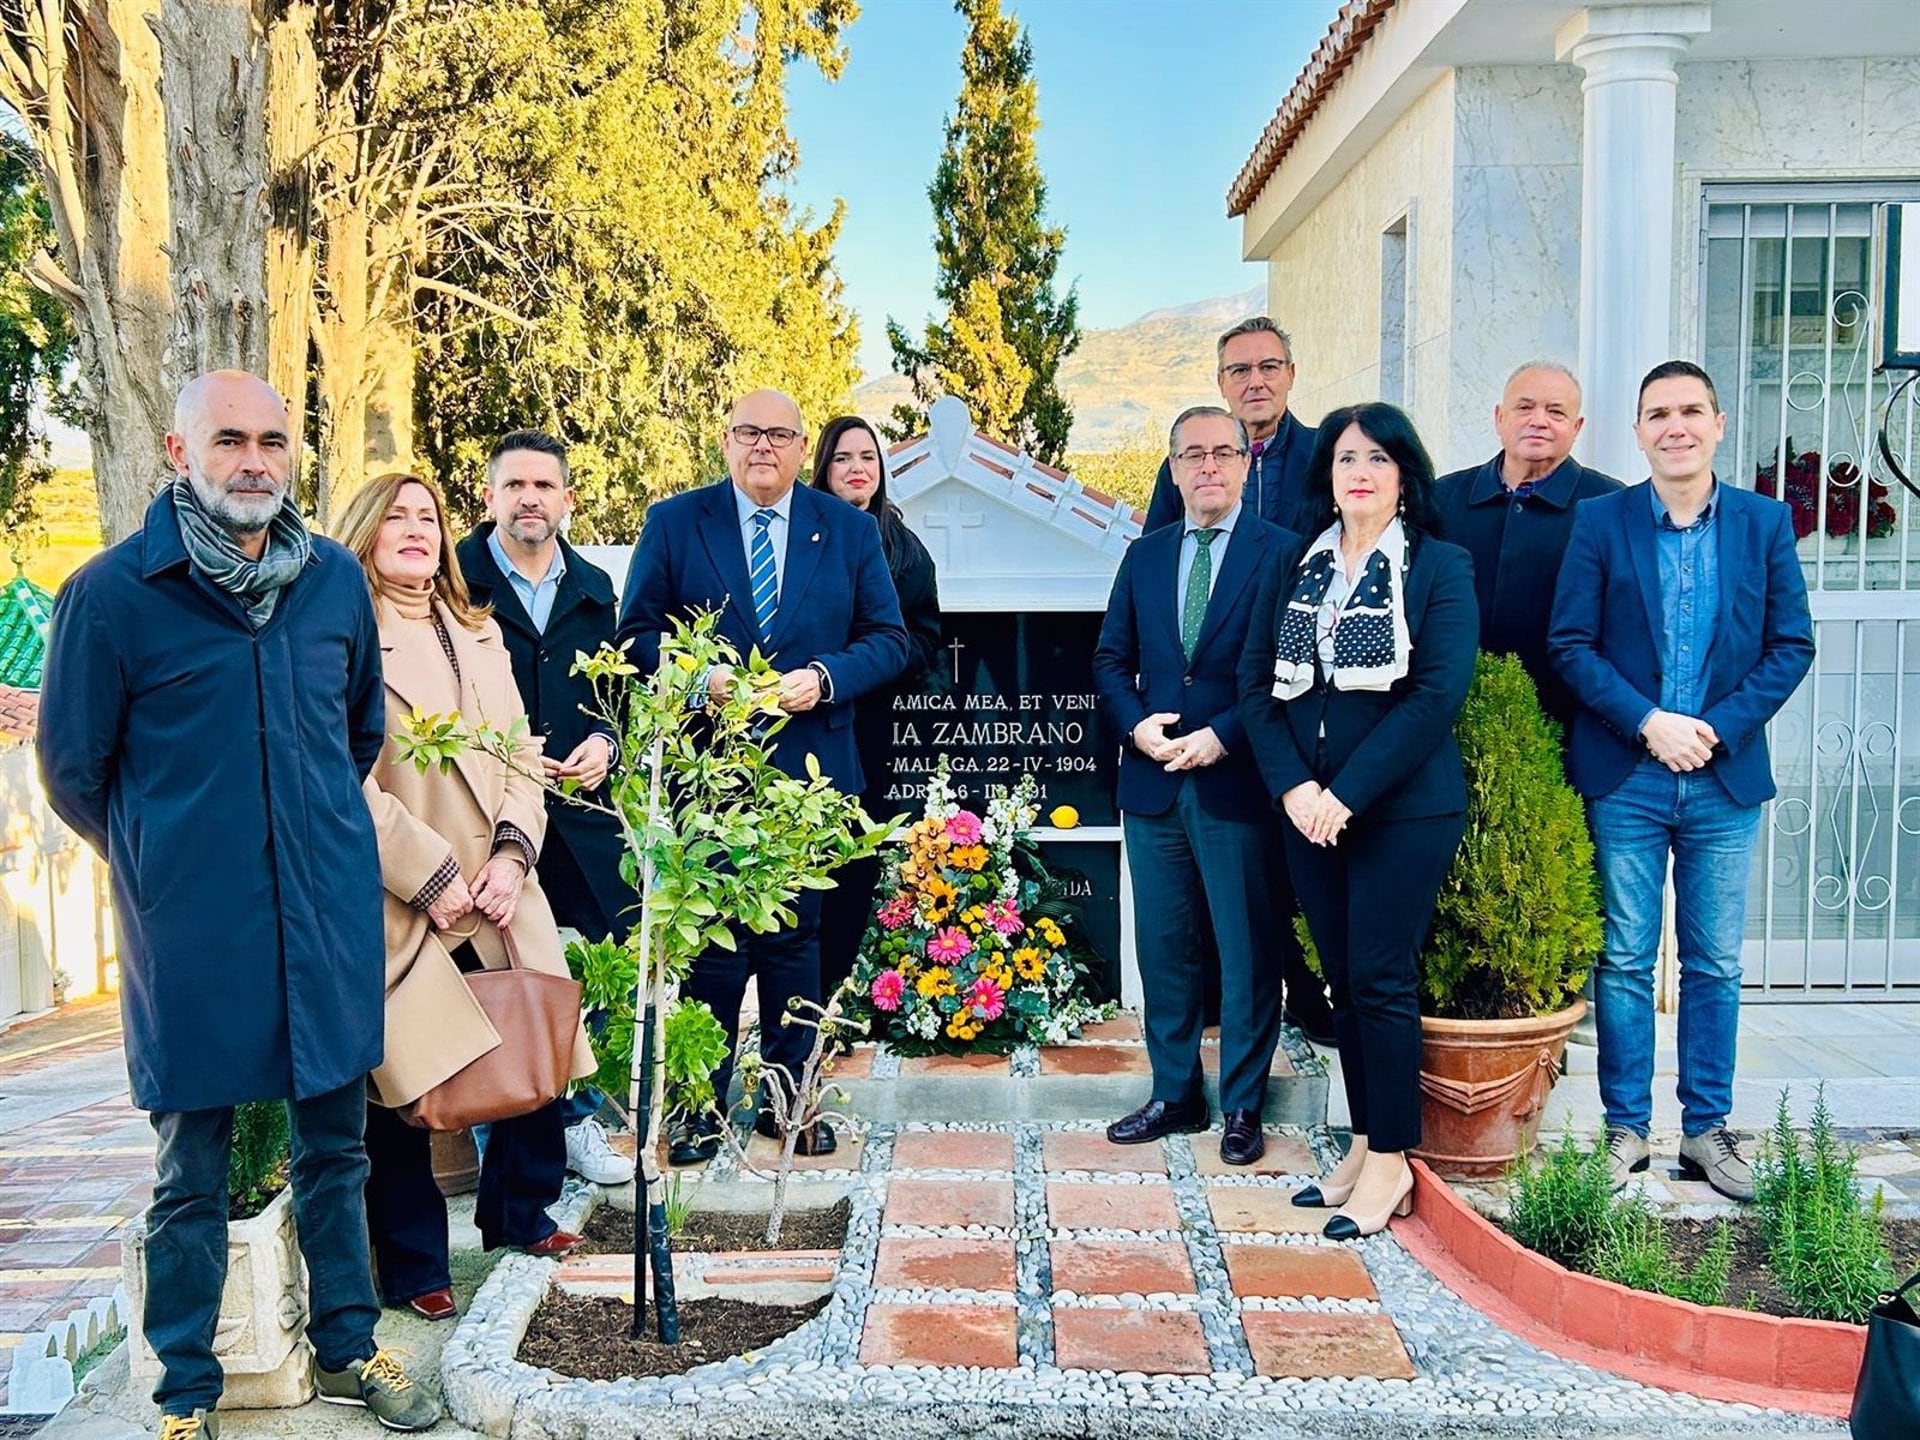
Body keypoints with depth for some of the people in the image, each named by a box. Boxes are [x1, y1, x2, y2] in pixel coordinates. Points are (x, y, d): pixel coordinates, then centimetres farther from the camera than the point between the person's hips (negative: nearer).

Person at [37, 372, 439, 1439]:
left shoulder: (335, 578, 4)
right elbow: (72, 771, 1)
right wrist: (163, 858, 8)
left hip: (328, 916, 4)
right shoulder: (112, 592, -8)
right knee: (192, 1172, 9)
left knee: (334, 1146, 15)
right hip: (192, 932, -3)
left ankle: (348, 1349, 32)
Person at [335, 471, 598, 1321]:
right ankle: (412, 1267, 16)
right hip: (399, 904, -6)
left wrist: (512, 853, -4)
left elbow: (521, 760, 12)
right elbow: (349, 785, -12)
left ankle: (519, 1213, 28)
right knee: (404, 1084, 0)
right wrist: (432, 877, -14)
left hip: (499, 896, 6)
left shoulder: (480, 636, 18)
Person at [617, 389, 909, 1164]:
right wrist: (700, 677, -16)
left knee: (796, 937, 10)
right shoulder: (673, 522, 4)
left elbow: (889, 638, 5)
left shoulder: (849, 530, 7)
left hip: (809, 767, 1)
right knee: (709, 939, 4)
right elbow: (638, 631, 1)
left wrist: (824, 678, -13)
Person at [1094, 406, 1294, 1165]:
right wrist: (1136, 725, -5)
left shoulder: (1281, 553, -4)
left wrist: (1223, 735, -16)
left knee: (1248, 952, 5)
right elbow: (1110, 658, 12)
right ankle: (1175, 1094, 26)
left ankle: (1242, 1106, 18)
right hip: (1154, 782, 5)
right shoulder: (1145, 555, 12)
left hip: (1240, 782, -5)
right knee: (1162, 946, 12)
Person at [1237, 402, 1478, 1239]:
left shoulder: (1440, 568, -3)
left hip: (1404, 808, -4)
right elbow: (1257, 682, 5)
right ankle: (1365, 1144, 21)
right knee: (1342, 979, 10)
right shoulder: (1293, 566, 10)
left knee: (1381, 979, -2)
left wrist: (1348, 792, -17)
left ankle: (1390, 1161, 10)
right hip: (1309, 809, 5)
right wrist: (1293, 787, -9)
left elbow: (1439, 693, -13)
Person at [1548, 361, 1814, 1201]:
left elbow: (1791, 645, 2)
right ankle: (1625, 1127, 16)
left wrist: (1719, 728, -10)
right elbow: (1570, 645, -4)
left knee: (1715, 965, 9)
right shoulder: (1600, 522, 0)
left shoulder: (1766, 523, 4)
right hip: (1625, 777, -1)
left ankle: (1706, 1129, 20)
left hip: (1726, 777, 1)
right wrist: (1647, 722, -14)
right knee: (1625, 960, 5)